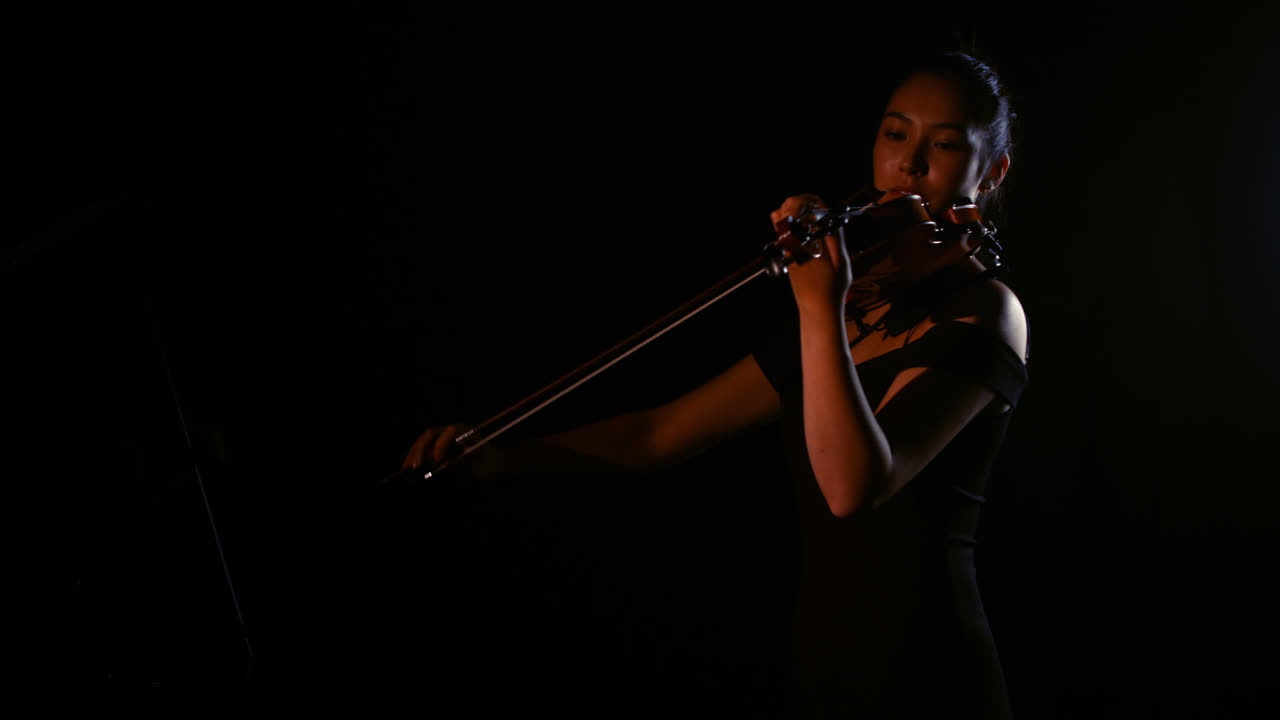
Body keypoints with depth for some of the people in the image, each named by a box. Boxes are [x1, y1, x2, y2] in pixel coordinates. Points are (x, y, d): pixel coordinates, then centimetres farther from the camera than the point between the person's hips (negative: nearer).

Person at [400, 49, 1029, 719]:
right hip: (819, 665, 7)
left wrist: (820, 308, -31)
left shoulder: (983, 309, -9)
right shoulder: (848, 298, 11)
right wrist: (505, 454, 1)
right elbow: (663, 432, 11)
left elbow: (853, 486, -24)